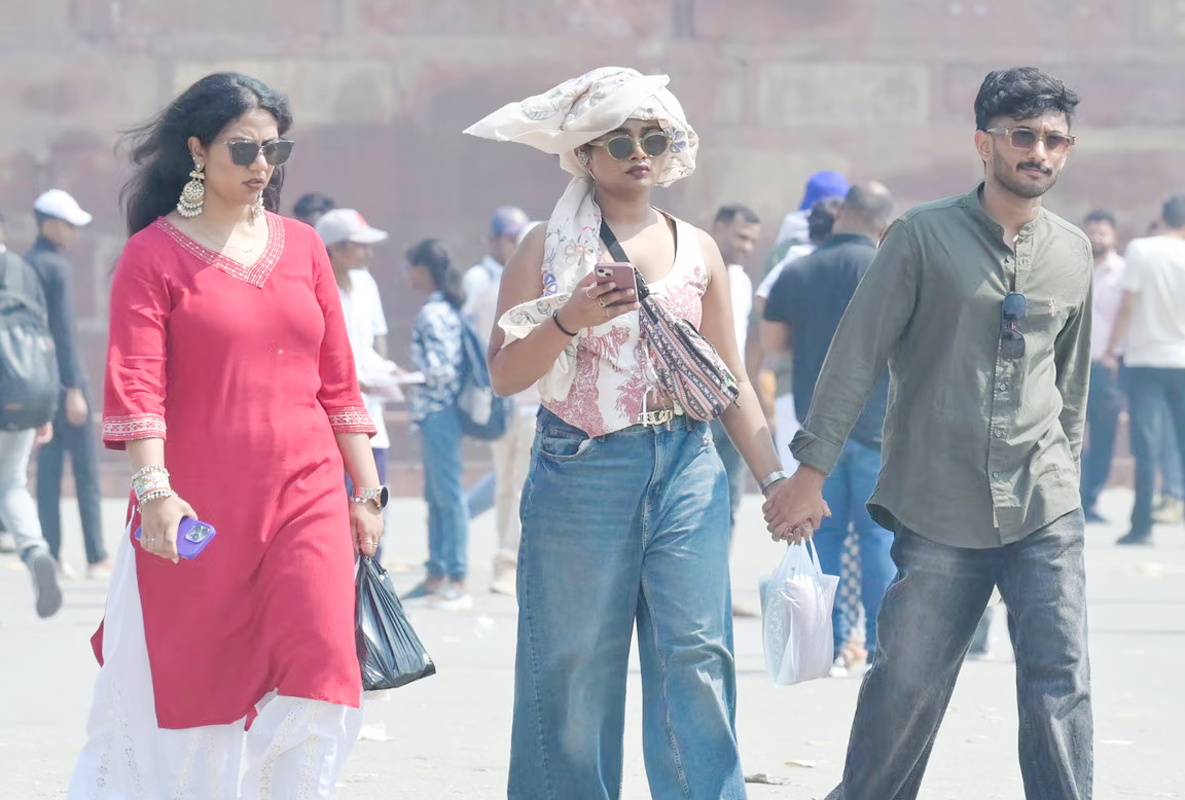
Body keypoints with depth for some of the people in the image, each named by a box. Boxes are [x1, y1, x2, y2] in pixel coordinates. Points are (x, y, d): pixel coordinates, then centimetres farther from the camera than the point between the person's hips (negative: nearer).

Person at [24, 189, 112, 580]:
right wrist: (74, 389, -18)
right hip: (64, 376, -8)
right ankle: (98, 558, -6)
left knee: (48, 469, 8)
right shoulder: (57, 268, -14)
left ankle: (51, 555, 5)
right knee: (86, 469, -4)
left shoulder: (23, 266, 11)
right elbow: (64, 331, -18)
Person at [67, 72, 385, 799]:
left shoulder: (302, 247, 12)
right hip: (200, 507, -3)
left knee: (318, 683, -10)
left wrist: (367, 490, 12)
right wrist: (154, 489, -22)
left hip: (306, 497, 3)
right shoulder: (154, 254, -1)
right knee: (182, 689, 4)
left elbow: (338, 380, 14)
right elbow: (136, 385, -10)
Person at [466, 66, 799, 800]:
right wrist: (569, 320, -18)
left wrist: (774, 476, 8)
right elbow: (505, 374, -3)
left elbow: (731, 381, 14)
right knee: (576, 664, 0)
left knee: (697, 655, -6)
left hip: (686, 468, 2)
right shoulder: (548, 250, 3)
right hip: (581, 469, -2)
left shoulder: (696, 250, 11)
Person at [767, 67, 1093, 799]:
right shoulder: (925, 237, -3)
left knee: (1061, 689, -6)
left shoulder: (1073, 252, 9)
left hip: (1045, 515, 3)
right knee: (906, 686, 2)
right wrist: (812, 469, -12)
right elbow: (857, 355, -6)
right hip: (939, 512, -3)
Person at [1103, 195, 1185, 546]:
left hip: (1145, 358, -2)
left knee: (1145, 444, -3)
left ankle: (1142, 526, -8)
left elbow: (1128, 305, -9)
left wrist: (1113, 349, -1)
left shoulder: (1140, 250, -6)